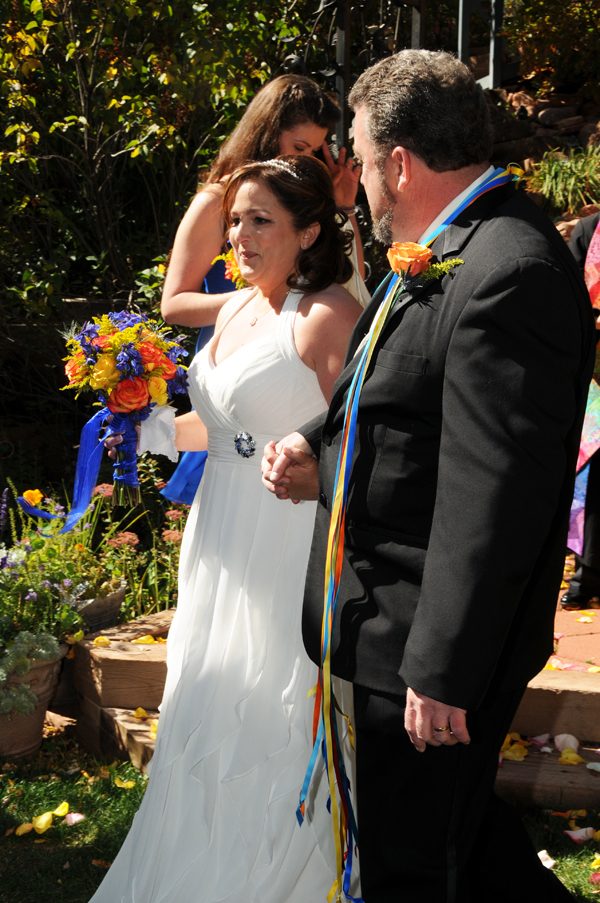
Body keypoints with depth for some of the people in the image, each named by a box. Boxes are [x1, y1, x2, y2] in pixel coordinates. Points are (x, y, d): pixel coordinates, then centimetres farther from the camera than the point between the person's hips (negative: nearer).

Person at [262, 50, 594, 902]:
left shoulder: (510, 273, -25)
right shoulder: (449, 252, 8)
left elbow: (495, 495, -28)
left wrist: (443, 671, -26)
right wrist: (317, 443, 4)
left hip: (428, 634, -10)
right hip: (395, 617, 10)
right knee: (454, 827, 24)